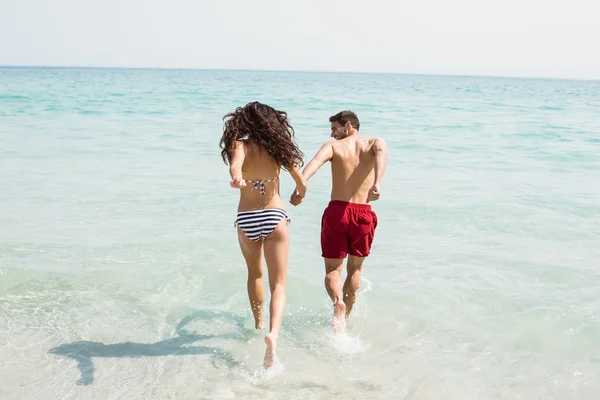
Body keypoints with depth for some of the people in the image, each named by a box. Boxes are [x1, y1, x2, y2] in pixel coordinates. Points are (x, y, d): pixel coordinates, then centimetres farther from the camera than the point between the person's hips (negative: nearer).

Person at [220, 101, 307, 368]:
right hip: (274, 216, -1)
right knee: (278, 284, 0)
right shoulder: (277, 147, 1)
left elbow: (235, 167, -25)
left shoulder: (239, 146, -1)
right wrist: (298, 194, 26)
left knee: (254, 273, 26)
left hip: (246, 219, 1)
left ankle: (259, 325, 41)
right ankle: (273, 333, -24)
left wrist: (237, 178, -42)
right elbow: (302, 184, 6)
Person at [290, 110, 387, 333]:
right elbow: (381, 154, -15)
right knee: (355, 269, 22)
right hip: (363, 214, 2)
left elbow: (316, 161, -18)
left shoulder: (333, 146, 4)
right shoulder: (375, 143, 10)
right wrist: (377, 183, -32)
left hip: (336, 212, -2)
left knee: (332, 270, 9)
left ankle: (339, 304, -20)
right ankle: (346, 315, 29)